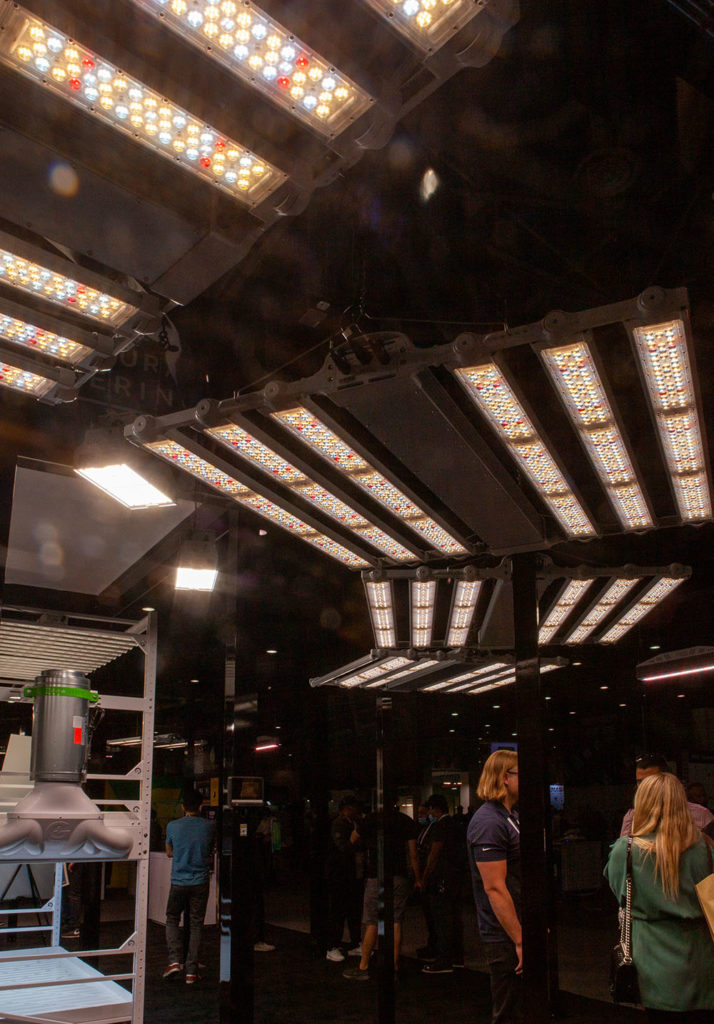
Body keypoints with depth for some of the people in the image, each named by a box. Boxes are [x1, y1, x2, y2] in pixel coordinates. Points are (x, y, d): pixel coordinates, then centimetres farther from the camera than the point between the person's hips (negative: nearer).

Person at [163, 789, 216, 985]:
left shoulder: (172, 826, -4)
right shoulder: (209, 827, -4)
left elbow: (169, 853, 11)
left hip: (178, 882, 0)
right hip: (200, 882, 0)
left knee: (172, 920, 17)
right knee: (196, 925, 7)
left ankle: (174, 960, 2)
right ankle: (191, 971, 8)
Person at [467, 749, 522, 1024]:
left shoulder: (512, 816, 13)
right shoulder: (489, 822, -20)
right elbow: (494, 888, -23)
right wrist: (520, 941, -22)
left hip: (516, 931, 9)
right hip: (505, 938, -9)